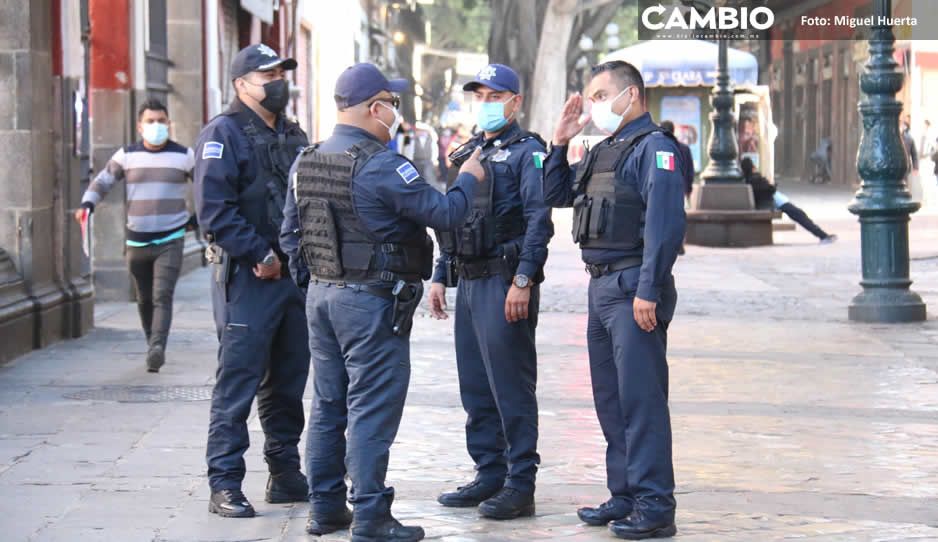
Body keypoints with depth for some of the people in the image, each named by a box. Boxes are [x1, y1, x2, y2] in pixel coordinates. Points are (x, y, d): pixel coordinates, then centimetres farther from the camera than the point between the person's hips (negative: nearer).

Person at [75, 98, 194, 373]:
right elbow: (102, 181, 9)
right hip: (137, 240, 2)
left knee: (162, 296, -17)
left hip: (170, 240, -2)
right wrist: (87, 204, -9)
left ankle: (157, 348, -28)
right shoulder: (127, 155, 4)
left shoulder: (184, 155, 2)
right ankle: (153, 346, 25)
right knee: (144, 299, 9)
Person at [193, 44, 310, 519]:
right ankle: (224, 485, -3)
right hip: (247, 278, -7)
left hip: (295, 274, 7)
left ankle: (286, 475, 22)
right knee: (237, 383, -6)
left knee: (288, 383, 13)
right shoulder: (223, 134, -8)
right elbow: (215, 209, -17)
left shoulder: (293, 136, 17)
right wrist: (262, 256, -18)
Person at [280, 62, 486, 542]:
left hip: (321, 296, 8)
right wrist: (468, 180, 3)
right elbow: (444, 214, -15)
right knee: (372, 408, -4)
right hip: (372, 302, -8)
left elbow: (290, 233, 14)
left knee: (327, 404, 14)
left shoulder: (305, 163, 7)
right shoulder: (381, 166, -18)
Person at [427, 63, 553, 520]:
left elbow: (539, 220, -14)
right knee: (475, 386, 11)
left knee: (512, 387, -6)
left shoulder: (527, 152, -5)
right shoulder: (469, 154, 19)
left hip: (505, 283, -8)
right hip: (468, 283, 8)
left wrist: (523, 280, -22)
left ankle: (520, 485, -3)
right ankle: (489, 475, 20)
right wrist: (441, 276, 17)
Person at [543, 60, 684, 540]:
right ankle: (625, 495, 20)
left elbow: (665, 224, -19)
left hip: (633, 289, -9)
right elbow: (553, 195, 26)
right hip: (601, 285, 9)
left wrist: (648, 291, -24)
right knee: (610, 400, 13)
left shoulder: (654, 147, -10)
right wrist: (560, 142, 14)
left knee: (641, 399, -9)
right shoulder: (602, 152, 19)